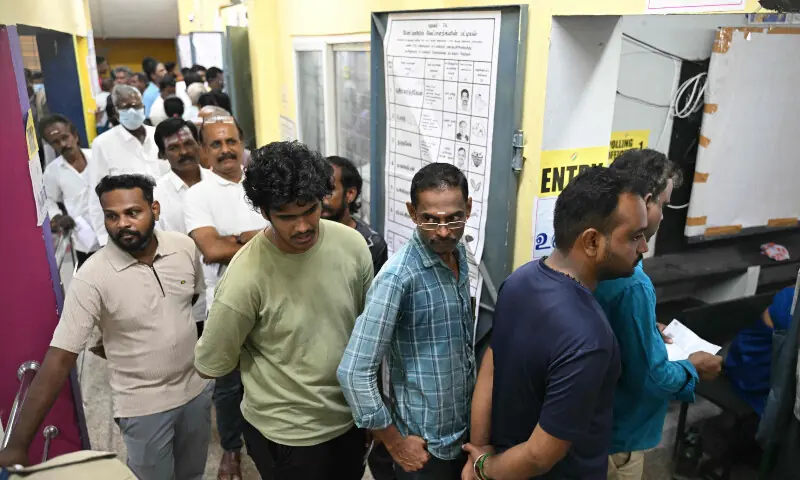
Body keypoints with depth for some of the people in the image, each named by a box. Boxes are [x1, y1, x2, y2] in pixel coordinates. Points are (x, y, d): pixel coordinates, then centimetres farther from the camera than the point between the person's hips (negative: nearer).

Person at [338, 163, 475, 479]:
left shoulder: (459, 254, -3)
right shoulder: (398, 277, -26)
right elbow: (354, 373, -25)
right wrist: (394, 442, -15)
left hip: (465, 430, 7)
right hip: (426, 444, -6)